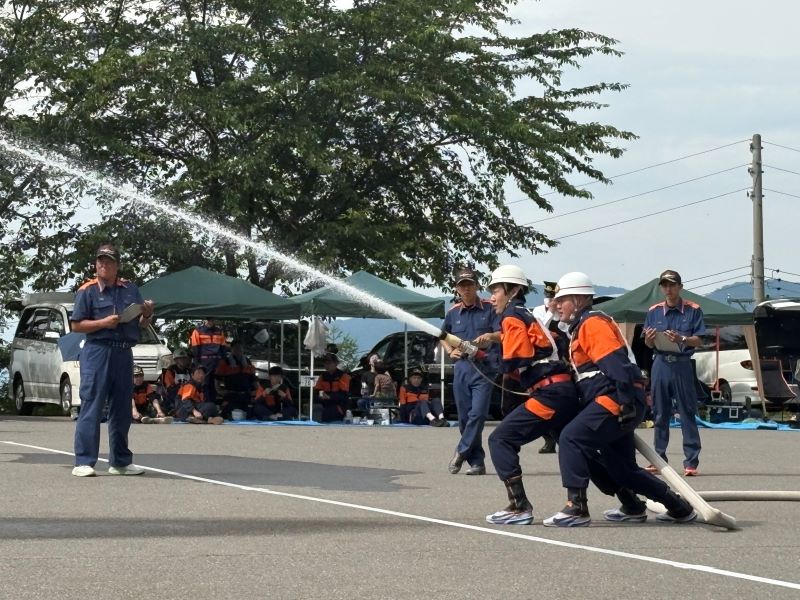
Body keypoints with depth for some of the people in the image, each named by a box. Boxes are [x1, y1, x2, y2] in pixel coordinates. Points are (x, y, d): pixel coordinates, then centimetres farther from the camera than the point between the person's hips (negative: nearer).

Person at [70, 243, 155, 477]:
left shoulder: (130, 289, 14)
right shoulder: (88, 291, 0)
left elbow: (141, 324, 20)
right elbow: (77, 325, -4)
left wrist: (147, 314, -2)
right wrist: (104, 322, -15)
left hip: (124, 354, 5)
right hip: (97, 351, -5)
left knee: (122, 410, 11)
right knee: (91, 407, -10)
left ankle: (120, 461, 20)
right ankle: (84, 462, -11)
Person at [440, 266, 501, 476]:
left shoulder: (489, 309, 2)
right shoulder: (453, 313, 14)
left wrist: (489, 337, -24)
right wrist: (450, 351, 11)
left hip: (484, 368, -4)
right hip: (461, 368, 4)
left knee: (478, 413, -17)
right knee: (465, 417, 4)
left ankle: (461, 452, -4)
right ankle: (477, 462, 11)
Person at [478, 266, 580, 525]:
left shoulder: (512, 317, -3)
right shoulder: (527, 316, 24)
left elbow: (514, 362, -14)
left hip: (549, 393, -9)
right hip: (567, 392, 9)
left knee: (501, 439, -7)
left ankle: (519, 506, -13)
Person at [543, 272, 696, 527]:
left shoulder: (592, 323, -8)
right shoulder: (582, 327, 25)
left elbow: (614, 361, -21)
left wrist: (626, 400, -28)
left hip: (614, 400, -11)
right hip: (620, 403, 11)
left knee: (571, 438, -18)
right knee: (623, 469, 13)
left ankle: (576, 508, -20)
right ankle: (678, 507, 23)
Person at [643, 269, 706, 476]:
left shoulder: (693, 310, 1)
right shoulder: (654, 311, 9)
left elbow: (699, 340, -2)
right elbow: (649, 345, 12)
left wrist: (681, 339, -20)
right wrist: (649, 340, -11)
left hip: (682, 365, -3)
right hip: (660, 364, 3)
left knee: (687, 414, -4)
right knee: (659, 414, 7)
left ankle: (691, 461, -4)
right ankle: (659, 458, 14)